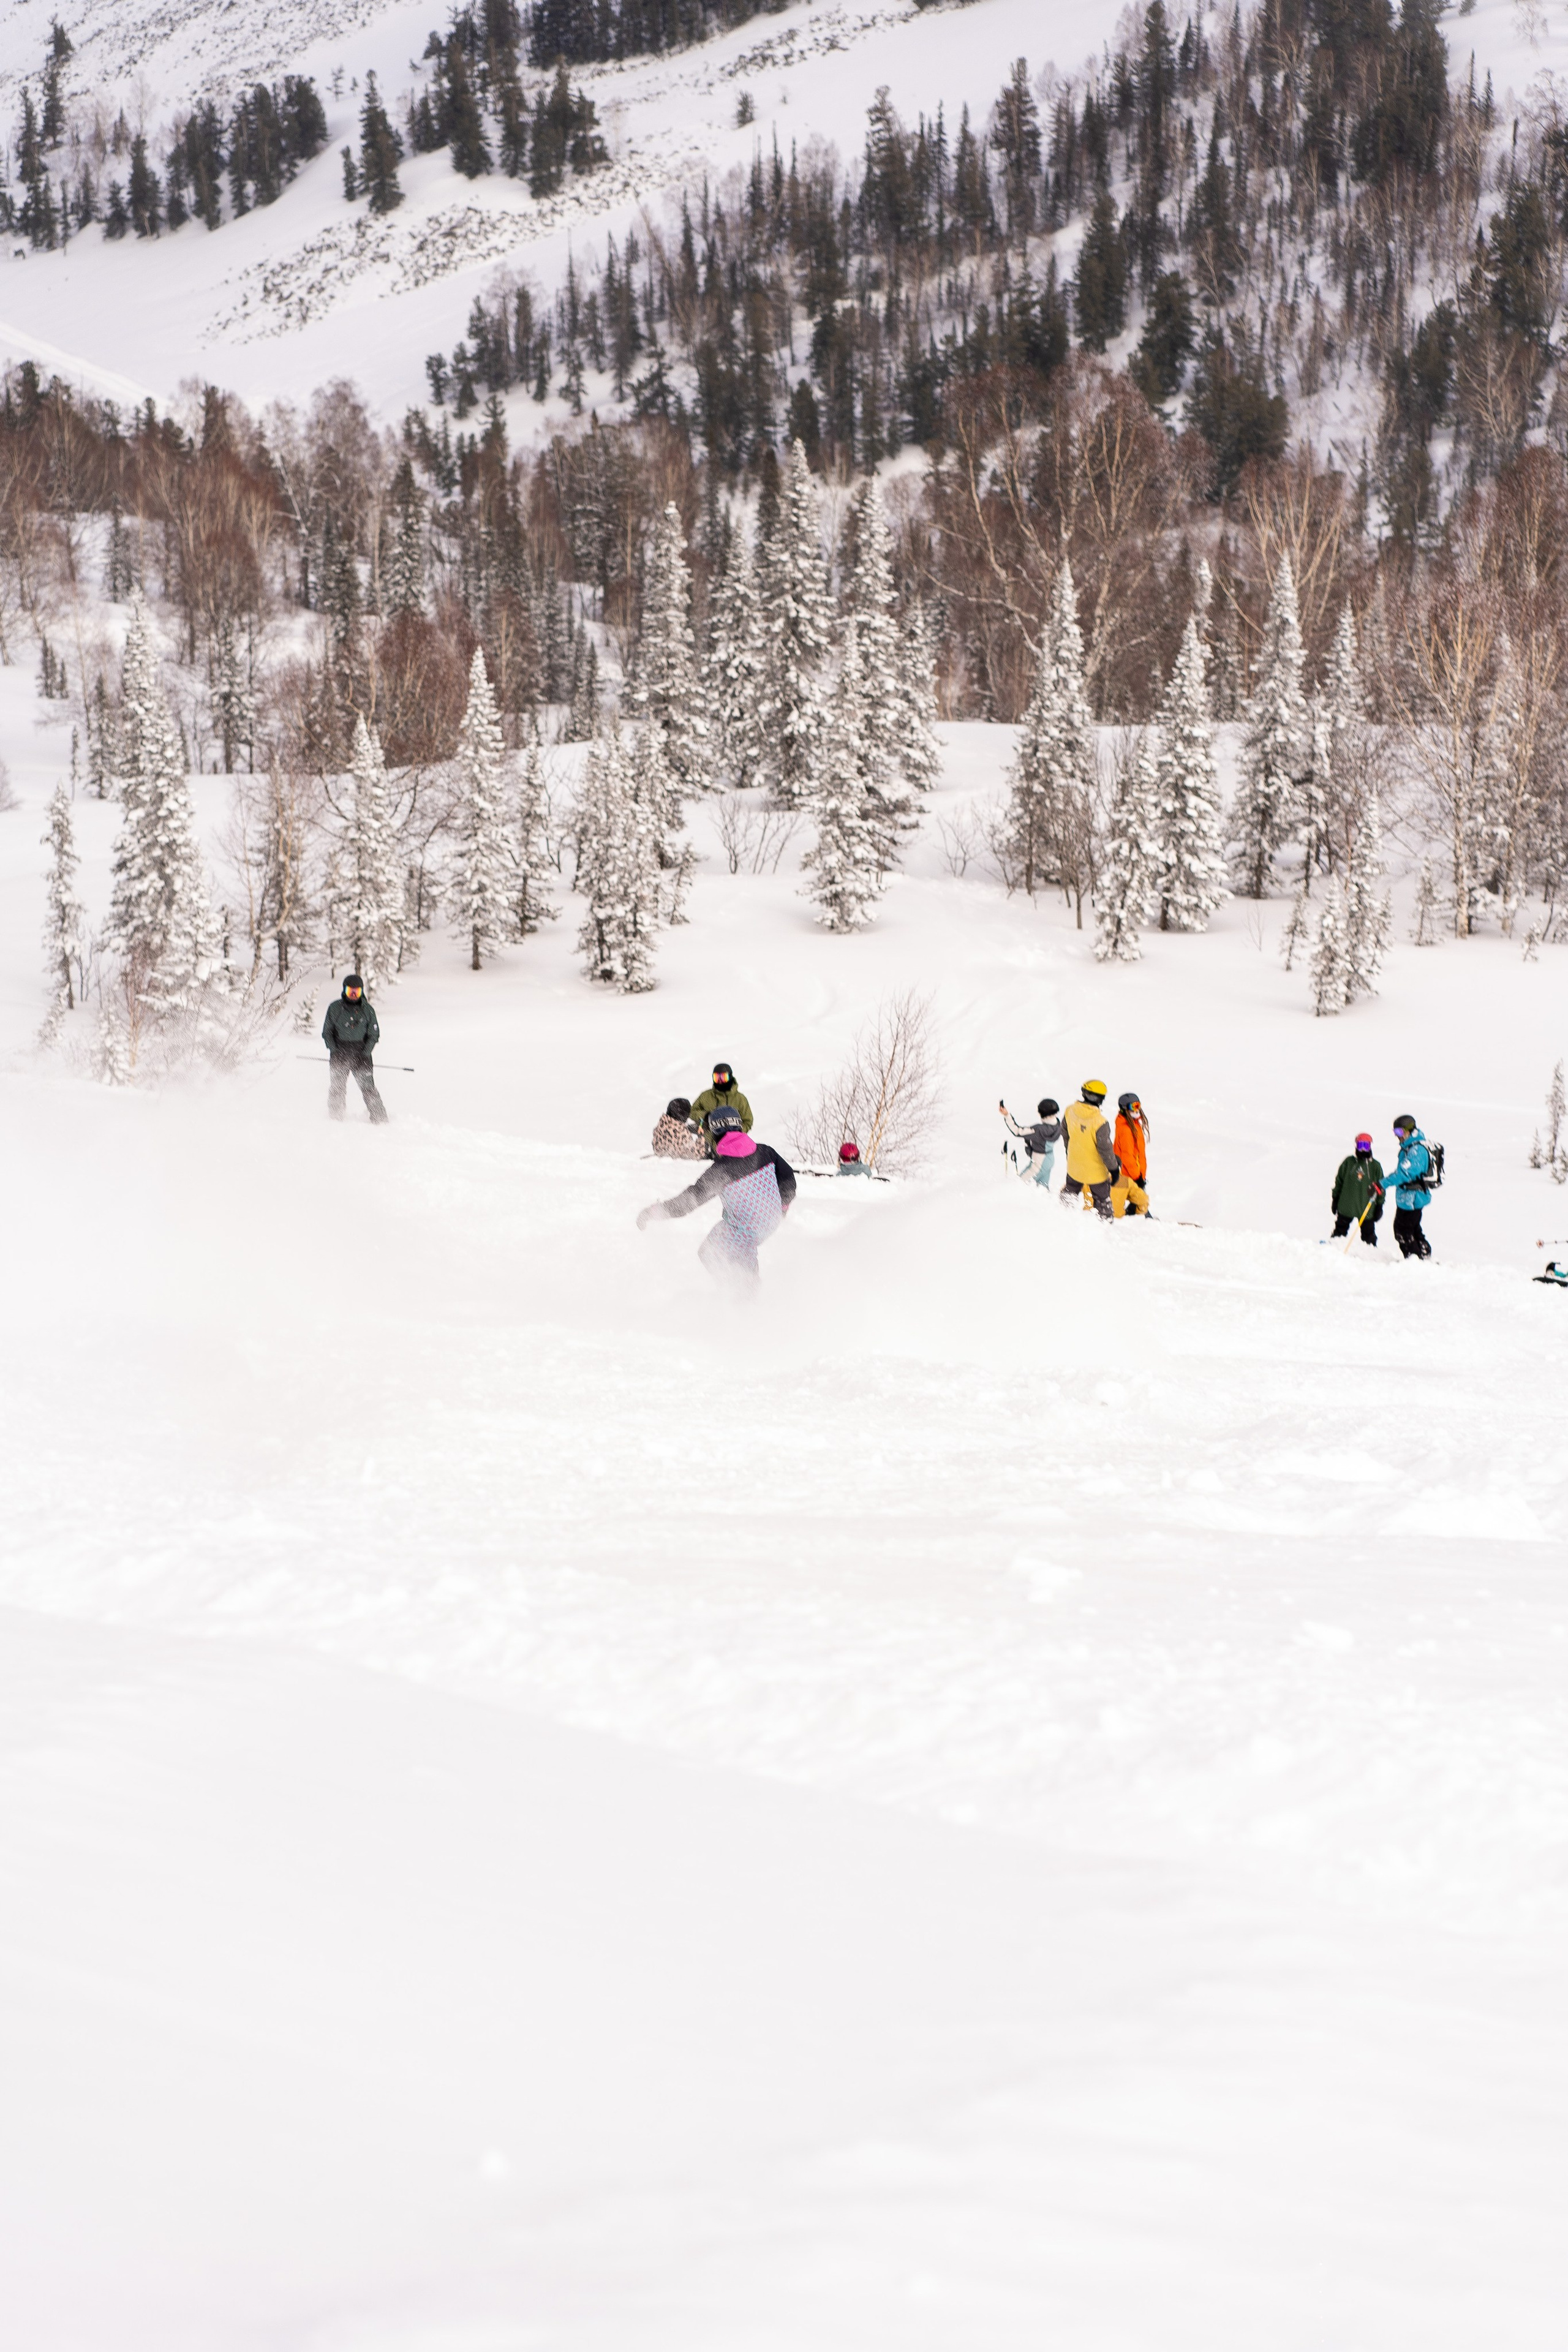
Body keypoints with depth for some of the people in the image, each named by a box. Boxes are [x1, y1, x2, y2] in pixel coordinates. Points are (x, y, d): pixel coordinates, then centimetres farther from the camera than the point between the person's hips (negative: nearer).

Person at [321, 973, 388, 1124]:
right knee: (337, 1088, -3)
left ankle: (379, 1120, -8)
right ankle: (335, 1121, 9)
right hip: (340, 1050, 0)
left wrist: (364, 1054, -6)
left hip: (361, 1051, 0)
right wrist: (336, 1053, -6)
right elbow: (327, 1032, 7)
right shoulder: (335, 1008, 3)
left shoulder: (367, 1009, 5)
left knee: (368, 1087, -9)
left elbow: (374, 1034, 7)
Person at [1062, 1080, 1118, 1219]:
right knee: (1102, 1201, 13)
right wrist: (1114, 1169, -9)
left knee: (1070, 1192, 29)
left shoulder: (1070, 1111, -13)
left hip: (1074, 1165, 5)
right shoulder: (1099, 1122, -31)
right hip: (1096, 1170, -5)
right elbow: (1105, 1148, -24)